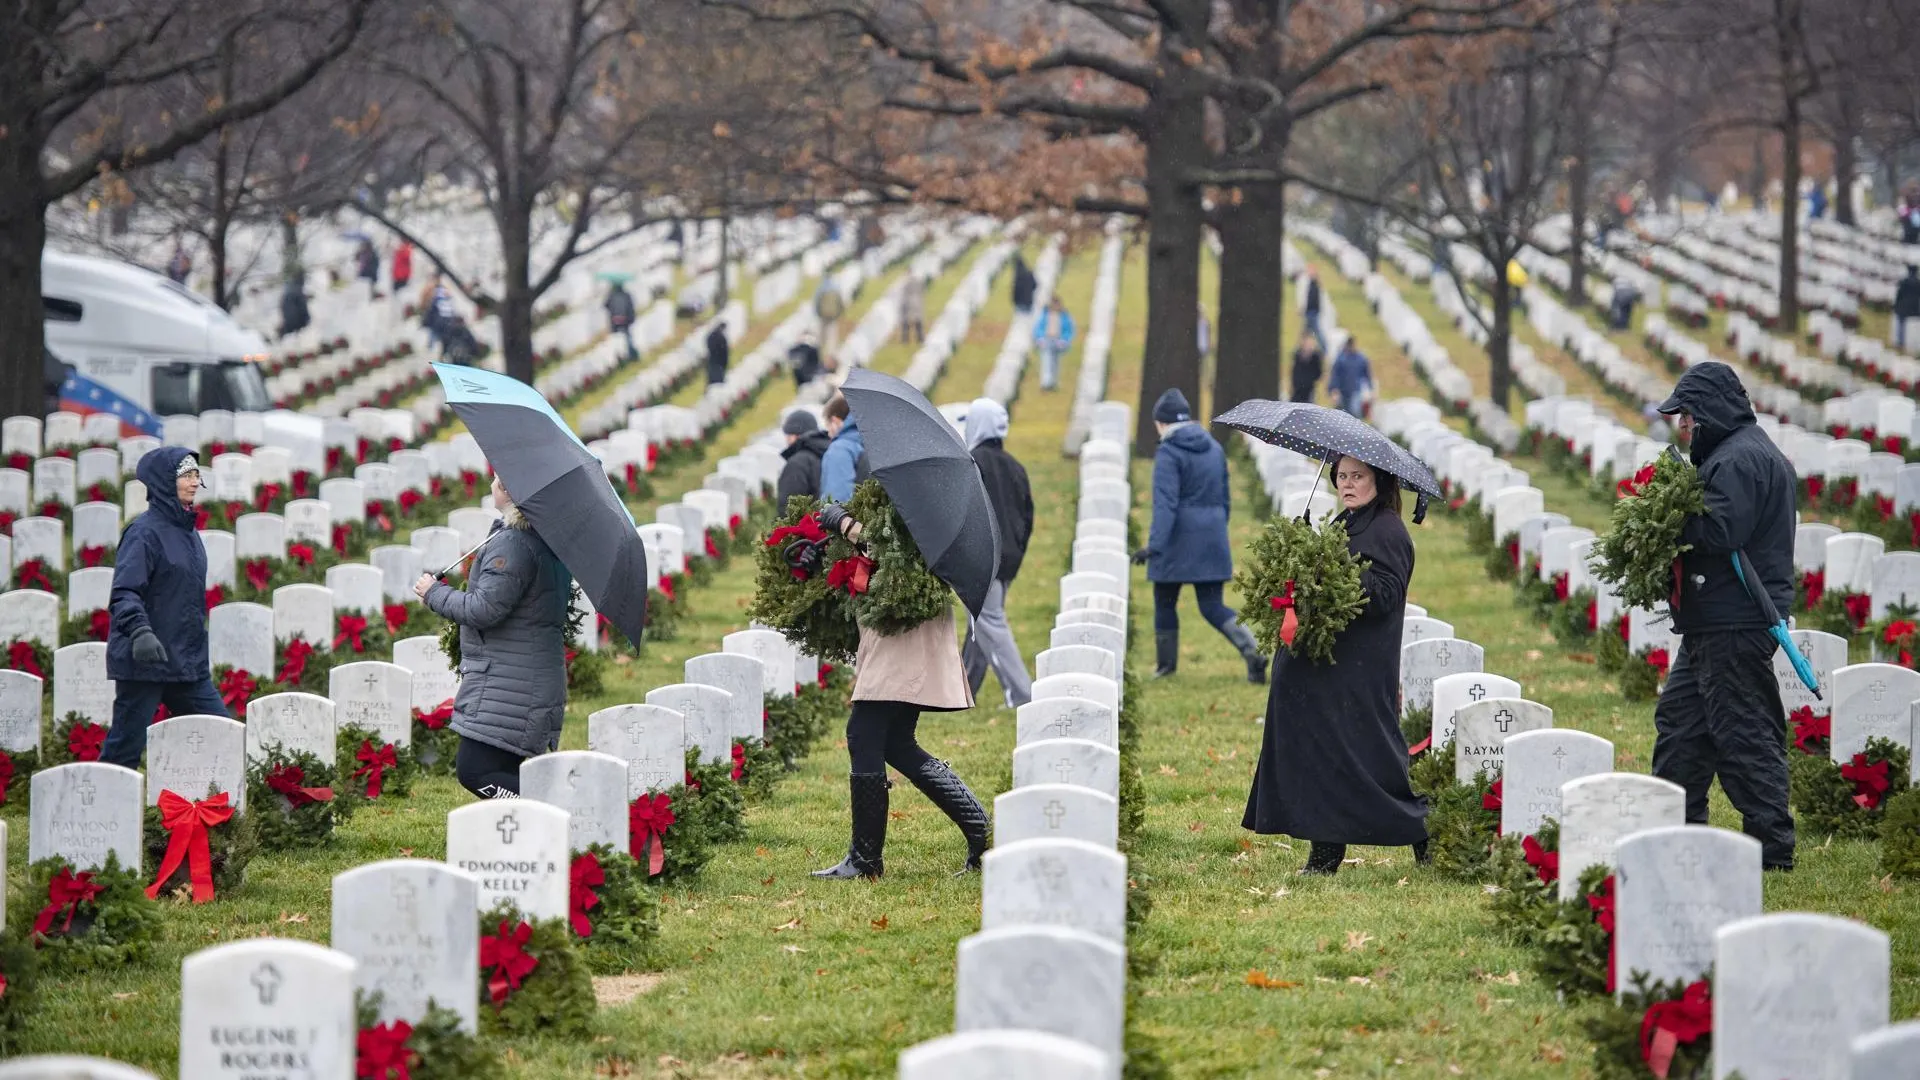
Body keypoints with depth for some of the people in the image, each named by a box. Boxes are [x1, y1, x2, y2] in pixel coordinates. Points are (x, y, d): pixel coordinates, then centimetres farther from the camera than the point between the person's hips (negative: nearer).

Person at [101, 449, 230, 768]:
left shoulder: (188, 532, 15)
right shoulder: (145, 532, -11)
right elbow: (123, 593, -19)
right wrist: (140, 631, -36)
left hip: (187, 664, 8)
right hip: (144, 663, -8)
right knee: (124, 750, -4)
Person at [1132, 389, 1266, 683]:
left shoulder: (1169, 452, -11)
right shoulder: (1214, 448, 10)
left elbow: (1165, 503, -21)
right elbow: (1224, 498, 18)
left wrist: (1154, 545, -26)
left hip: (1177, 540, -6)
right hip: (1212, 540, 6)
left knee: (1164, 603, 13)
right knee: (1212, 606, 5)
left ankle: (1166, 663, 22)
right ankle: (1252, 652, -17)